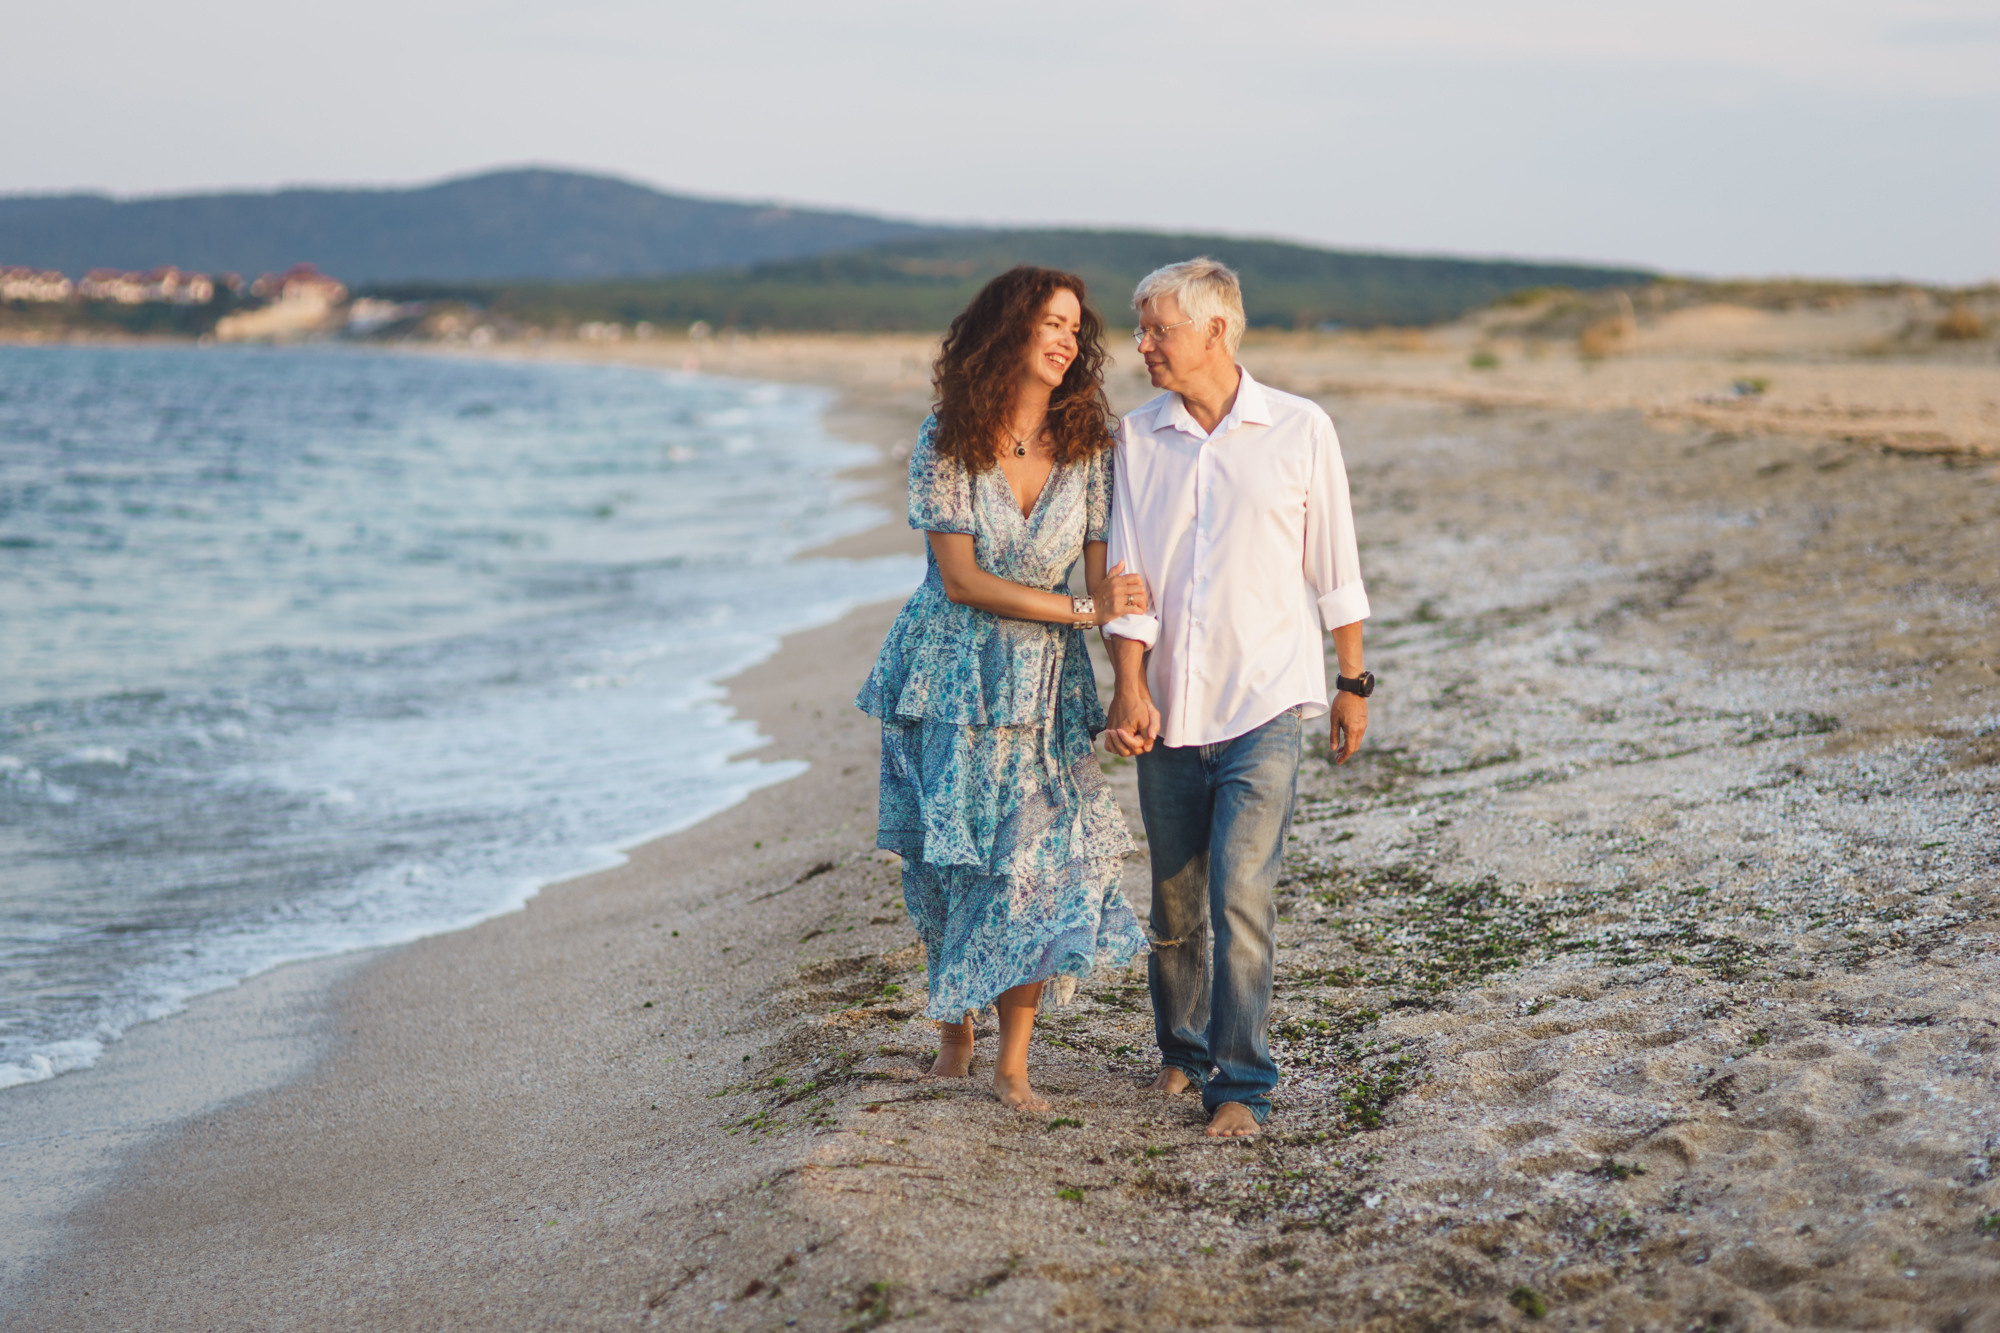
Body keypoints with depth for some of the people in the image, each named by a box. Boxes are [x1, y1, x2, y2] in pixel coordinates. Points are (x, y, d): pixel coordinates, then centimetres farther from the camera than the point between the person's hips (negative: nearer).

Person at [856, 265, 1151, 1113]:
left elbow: (1109, 581, -3)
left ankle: (1013, 1063, 6)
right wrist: (1082, 610, -16)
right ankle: (954, 1031, 27)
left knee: (1036, 860, -5)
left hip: (1043, 681, 1)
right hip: (950, 675, -1)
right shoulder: (945, 445, -8)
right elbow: (961, 580, -12)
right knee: (950, 858, 7)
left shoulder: (1088, 447, -2)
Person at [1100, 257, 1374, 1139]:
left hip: (1265, 704, -3)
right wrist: (1130, 688, -10)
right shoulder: (1138, 437, 5)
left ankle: (1241, 1084, -4)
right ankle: (1181, 1049, 33)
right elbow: (1126, 574, 2)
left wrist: (1353, 683, 8)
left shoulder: (1299, 431, -1)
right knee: (1174, 900, 11)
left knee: (1240, 893, -13)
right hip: (1168, 708, 3)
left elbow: (1333, 568, 6)